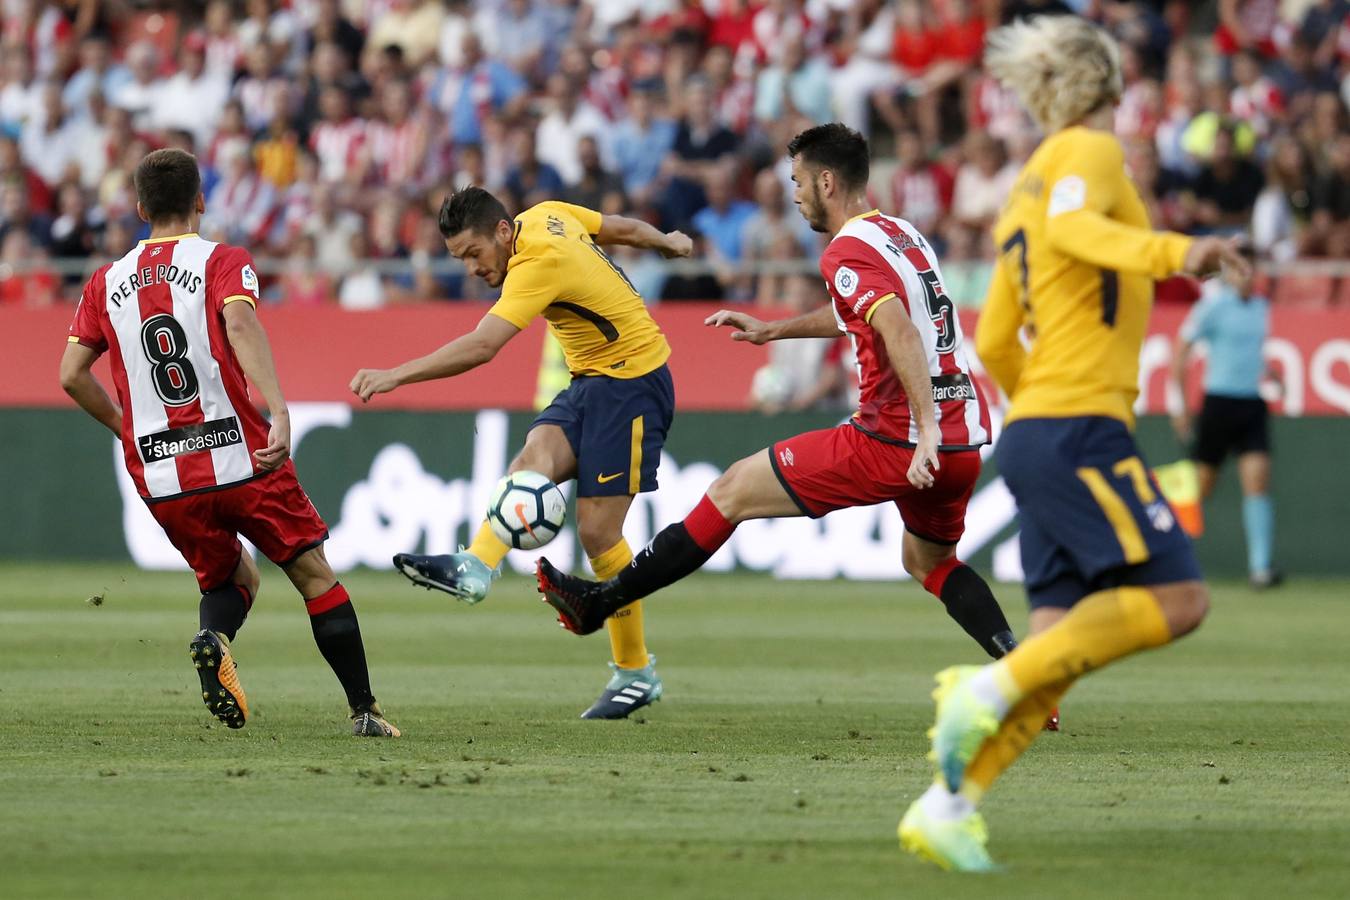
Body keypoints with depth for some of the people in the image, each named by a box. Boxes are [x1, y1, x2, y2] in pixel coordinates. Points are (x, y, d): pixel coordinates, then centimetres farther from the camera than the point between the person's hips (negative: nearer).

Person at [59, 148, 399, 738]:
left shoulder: (106, 283, 11)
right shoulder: (222, 261, 0)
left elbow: (71, 374, 8)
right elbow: (240, 324, -20)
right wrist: (278, 412, -30)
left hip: (160, 479, 4)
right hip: (240, 458, -4)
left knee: (230, 580, 22)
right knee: (315, 577, 9)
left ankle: (213, 639, -12)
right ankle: (364, 709, 5)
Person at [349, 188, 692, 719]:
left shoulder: (537, 265, -26)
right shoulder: (547, 216, 1)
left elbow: (481, 346, -37)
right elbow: (623, 228, 19)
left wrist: (396, 376, -42)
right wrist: (668, 242, 40)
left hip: (632, 381, -9)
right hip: (589, 381, 9)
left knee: (598, 531, -11)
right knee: (535, 457, -19)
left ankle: (636, 672, 3)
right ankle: (474, 568, -44)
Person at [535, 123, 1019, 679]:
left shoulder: (848, 252, -11)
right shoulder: (902, 234, 17)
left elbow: (901, 331, -27)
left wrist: (926, 430, -34)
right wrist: (772, 330, 43)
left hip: (897, 443, -8)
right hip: (966, 441, 8)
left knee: (733, 492, 3)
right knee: (929, 562, 31)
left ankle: (598, 601, 10)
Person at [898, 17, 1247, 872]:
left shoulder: (1033, 181, 23)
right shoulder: (1090, 150, -2)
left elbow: (995, 343, 23)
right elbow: (1071, 225, -27)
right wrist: (1170, 252, -41)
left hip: (1036, 427, 9)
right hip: (1080, 424, -9)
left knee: (1061, 649, 3)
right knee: (1176, 597, -14)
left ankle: (948, 806, -4)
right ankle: (992, 687, -21)